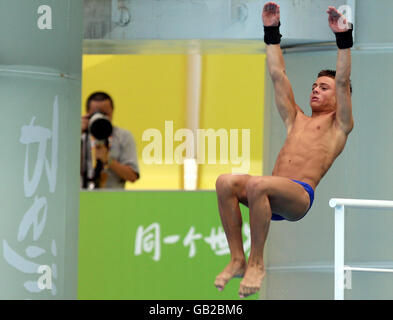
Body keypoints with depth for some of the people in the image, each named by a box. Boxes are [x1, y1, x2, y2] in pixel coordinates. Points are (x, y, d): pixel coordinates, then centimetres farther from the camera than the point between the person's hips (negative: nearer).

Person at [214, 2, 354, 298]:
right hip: (275, 195, 6)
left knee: (257, 185, -37)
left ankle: (256, 263, -25)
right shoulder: (296, 119, 33)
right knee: (225, 182, -25)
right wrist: (272, 32, 29)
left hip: (301, 195, -6)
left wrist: (343, 38, -1)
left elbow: (343, 81, 5)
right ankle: (237, 259, -23)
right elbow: (278, 75, 32)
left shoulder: (338, 124, 18)